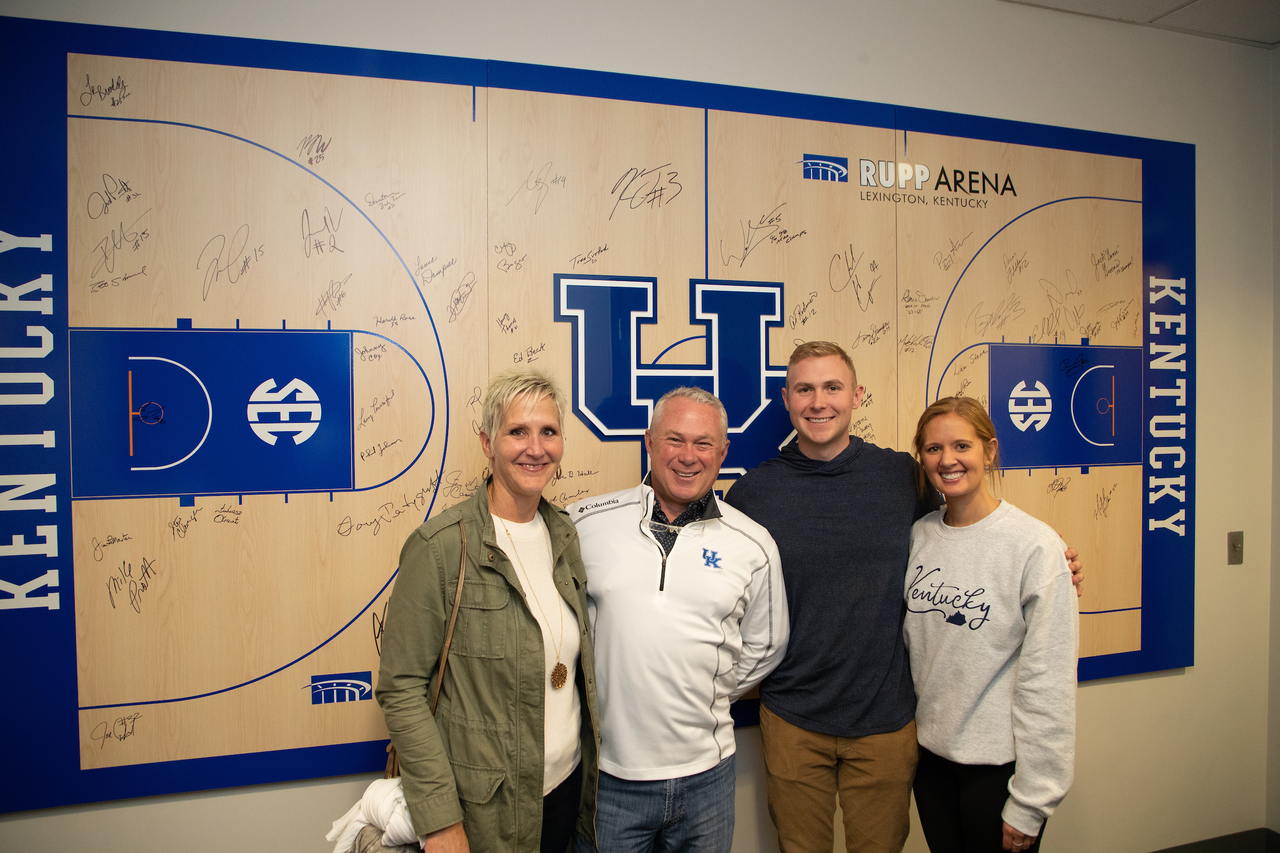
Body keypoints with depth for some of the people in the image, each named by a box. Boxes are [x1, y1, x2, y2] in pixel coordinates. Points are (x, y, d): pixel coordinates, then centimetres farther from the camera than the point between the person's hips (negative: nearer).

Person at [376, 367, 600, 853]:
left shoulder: (564, 534, 1)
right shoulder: (440, 547, -18)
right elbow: (400, 688, -16)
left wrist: (590, 760, 8)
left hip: (568, 783, 5)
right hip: (485, 809, -5)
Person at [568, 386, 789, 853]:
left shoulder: (754, 545, -2)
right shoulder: (584, 522, -6)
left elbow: (764, 647, 12)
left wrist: (706, 699, 8)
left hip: (706, 772, 2)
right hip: (607, 772, -1)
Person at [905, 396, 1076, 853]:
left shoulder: (1035, 544, -16)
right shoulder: (918, 535, -1)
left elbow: (1048, 681, -15)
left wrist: (1029, 803, -12)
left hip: (1000, 761, -4)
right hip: (930, 750, 5)